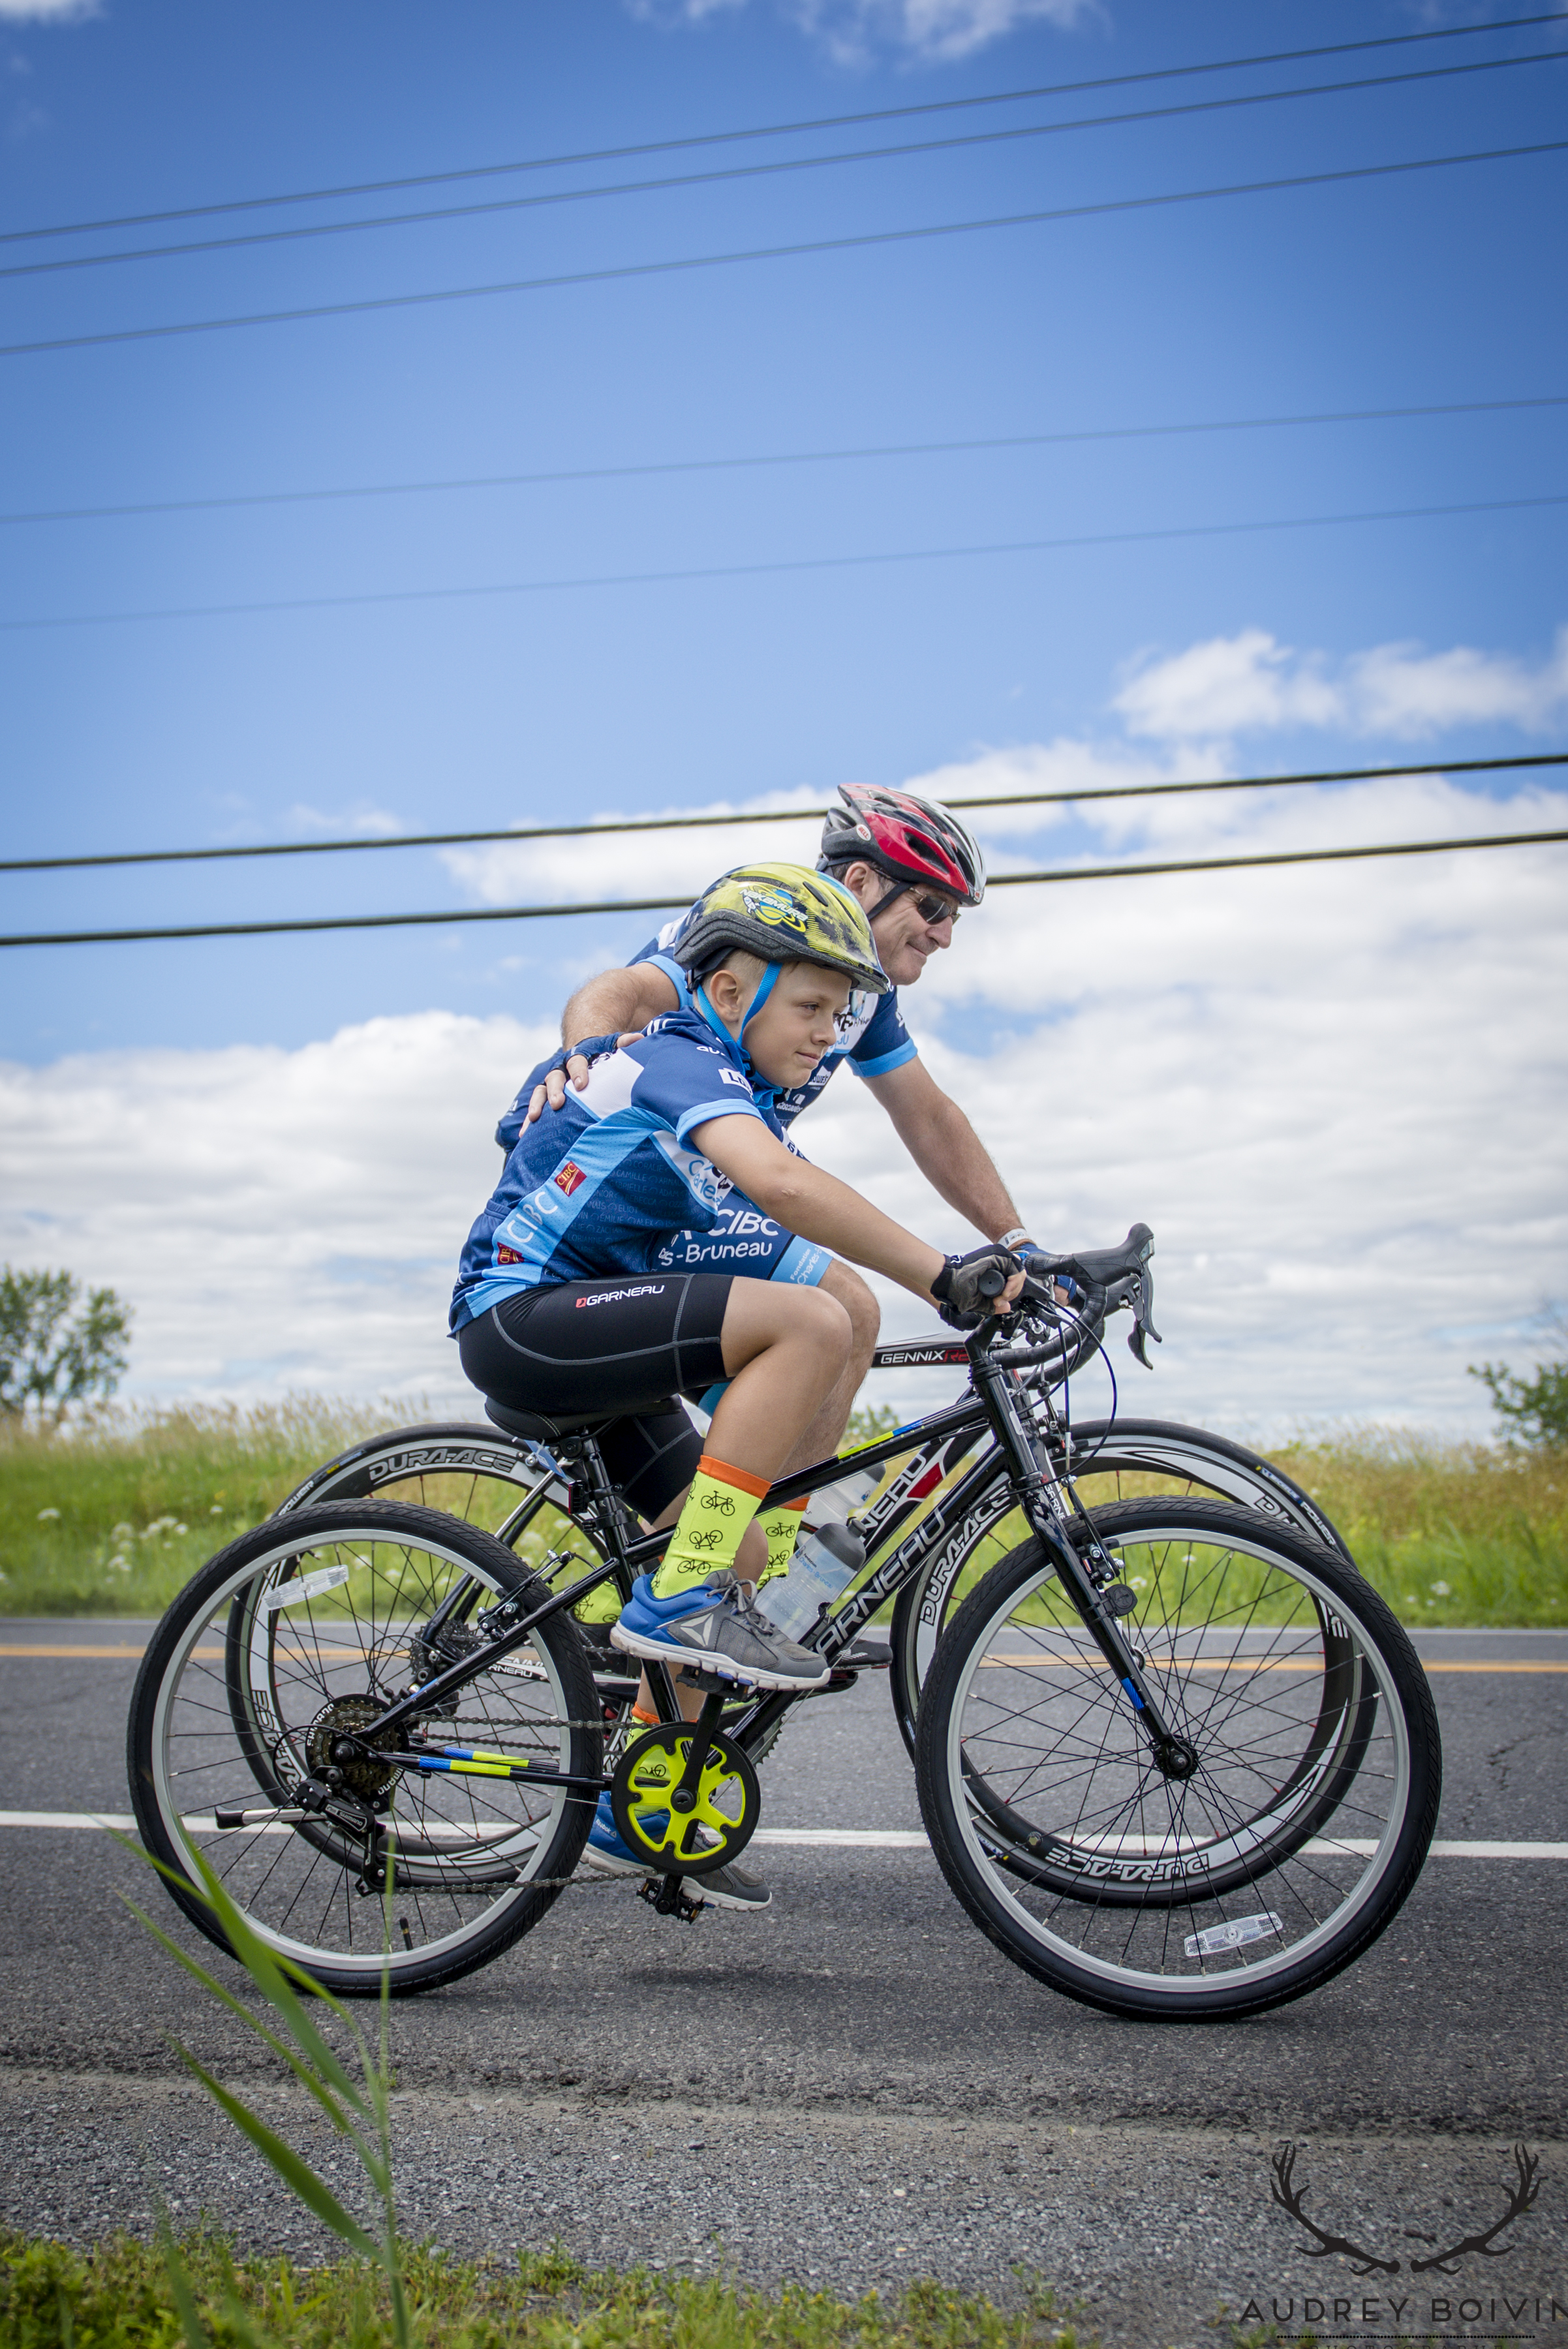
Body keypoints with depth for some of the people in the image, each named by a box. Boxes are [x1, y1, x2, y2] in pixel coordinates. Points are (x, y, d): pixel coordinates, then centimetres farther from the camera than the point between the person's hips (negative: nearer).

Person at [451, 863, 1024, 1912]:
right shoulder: (680, 1058, -14)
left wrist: (986, 1276, 6)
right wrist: (945, 1276, -37)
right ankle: (677, 1600, -20)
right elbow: (782, 1183, -34)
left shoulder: (740, 1093, 16)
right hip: (521, 1314, -10)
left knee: (739, 1556, 9)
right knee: (810, 1321, -25)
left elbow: (811, 1237, 14)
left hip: (587, 1335, 10)